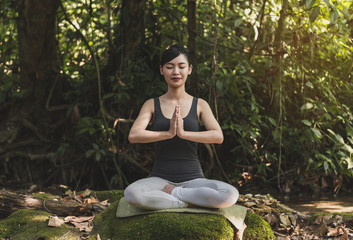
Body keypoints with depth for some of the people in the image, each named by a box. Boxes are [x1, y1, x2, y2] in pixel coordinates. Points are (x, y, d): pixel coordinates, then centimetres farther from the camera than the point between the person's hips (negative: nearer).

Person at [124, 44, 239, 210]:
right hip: (161, 178, -1)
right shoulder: (152, 105, 7)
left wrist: (183, 133, -21)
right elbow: (133, 135, -9)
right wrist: (169, 133, -20)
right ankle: (191, 202, -17)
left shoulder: (199, 105, 7)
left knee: (230, 195, -30)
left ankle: (174, 192, -10)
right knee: (131, 194, -34)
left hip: (192, 179, 1)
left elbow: (218, 136, -9)